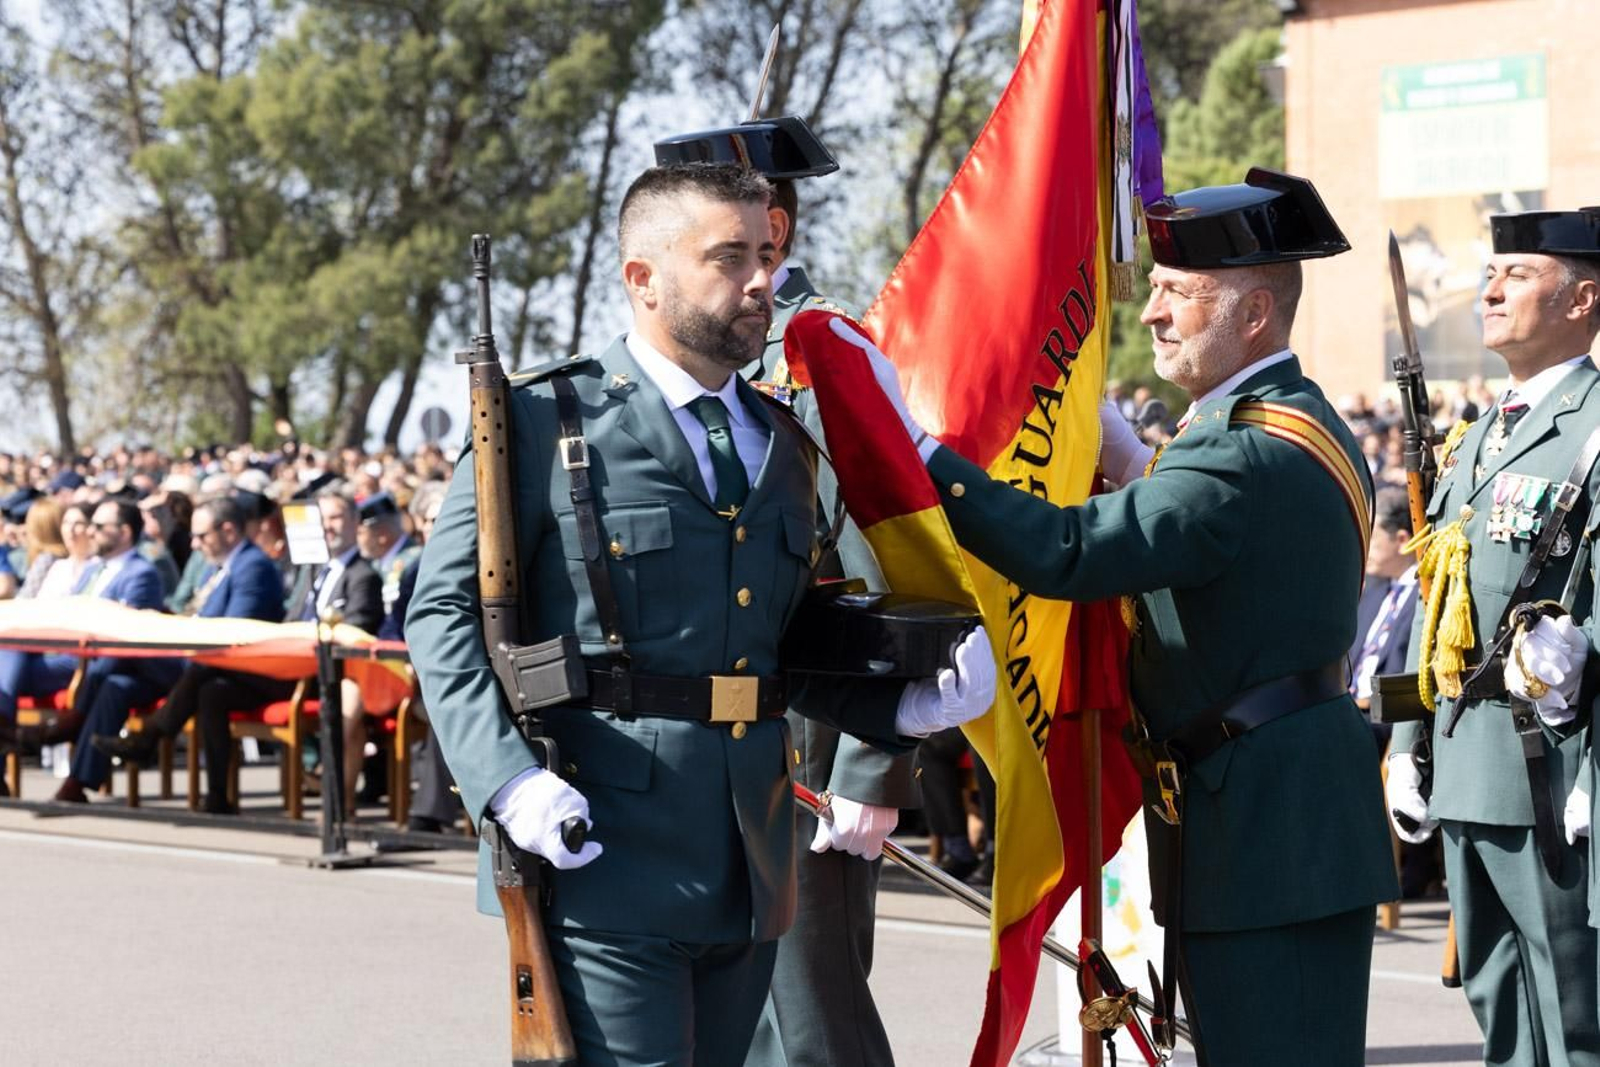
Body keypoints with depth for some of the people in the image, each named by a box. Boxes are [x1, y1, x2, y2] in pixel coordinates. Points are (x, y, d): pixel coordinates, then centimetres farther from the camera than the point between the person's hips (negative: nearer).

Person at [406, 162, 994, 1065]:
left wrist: (908, 708, 2)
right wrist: (509, 780, -19)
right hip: (603, 859, -6)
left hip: (746, 876, 6)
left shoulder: (784, 445, 15)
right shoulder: (546, 421, -3)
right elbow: (446, 612, -5)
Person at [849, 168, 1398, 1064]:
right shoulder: (1307, 422, 13)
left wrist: (912, 442, -28)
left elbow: (1064, 553, -30)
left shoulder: (1248, 457, -21)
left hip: (1263, 824, -11)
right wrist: (1135, 468, 7)